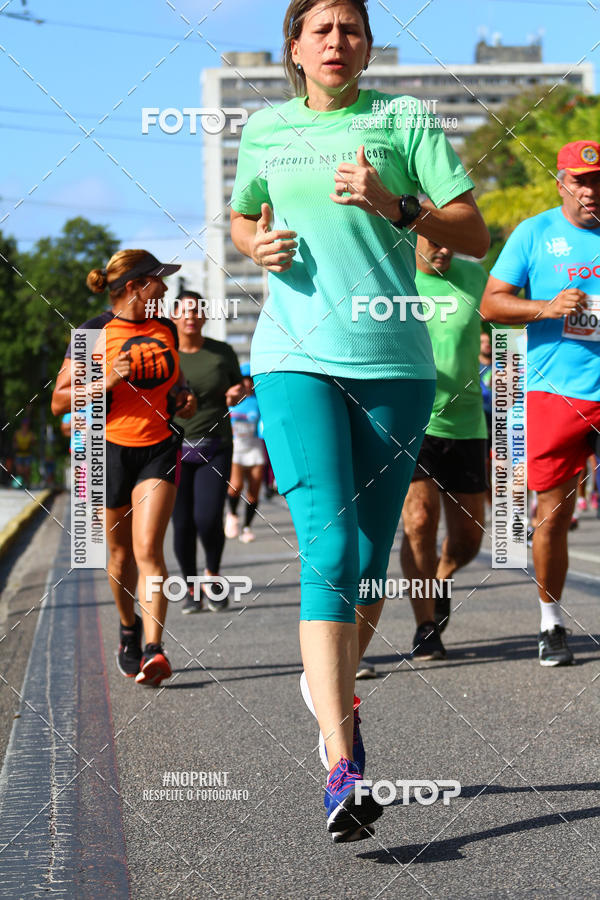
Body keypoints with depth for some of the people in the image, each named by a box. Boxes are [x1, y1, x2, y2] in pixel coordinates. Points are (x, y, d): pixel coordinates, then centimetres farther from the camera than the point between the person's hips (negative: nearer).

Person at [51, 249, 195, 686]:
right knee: (121, 554, 12)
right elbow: (60, 401, -8)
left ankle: (154, 650, -24)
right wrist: (107, 381, -22)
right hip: (111, 449, -1)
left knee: (148, 549, -15)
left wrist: (184, 397, 4)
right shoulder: (93, 334, -7)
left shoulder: (166, 330, 7)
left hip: (159, 449, 1)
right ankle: (129, 629, 38)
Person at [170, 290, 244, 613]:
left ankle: (212, 572, 14)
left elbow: (236, 392, 14)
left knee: (208, 520, -15)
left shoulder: (222, 353, 2)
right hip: (175, 449, 0)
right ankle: (191, 588, 19)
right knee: (182, 524, -1)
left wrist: (235, 395, -9)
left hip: (215, 449, 0)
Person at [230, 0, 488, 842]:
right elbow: (242, 220, 29)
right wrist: (259, 247, 5)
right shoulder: (265, 130, 11)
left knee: (370, 560, 7)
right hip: (297, 359, 0)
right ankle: (343, 768, -21)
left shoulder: (404, 120, 4)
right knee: (329, 550, -16)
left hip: (395, 362, 0)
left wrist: (394, 206, -15)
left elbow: (475, 235, 1)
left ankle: (333, 685, 37)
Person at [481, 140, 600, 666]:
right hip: (555, 391, -1)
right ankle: (552, 624, 17)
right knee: (553, 513, 2)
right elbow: (491, 303, 3)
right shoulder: (534, 233, 6)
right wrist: (547, 308, -12)